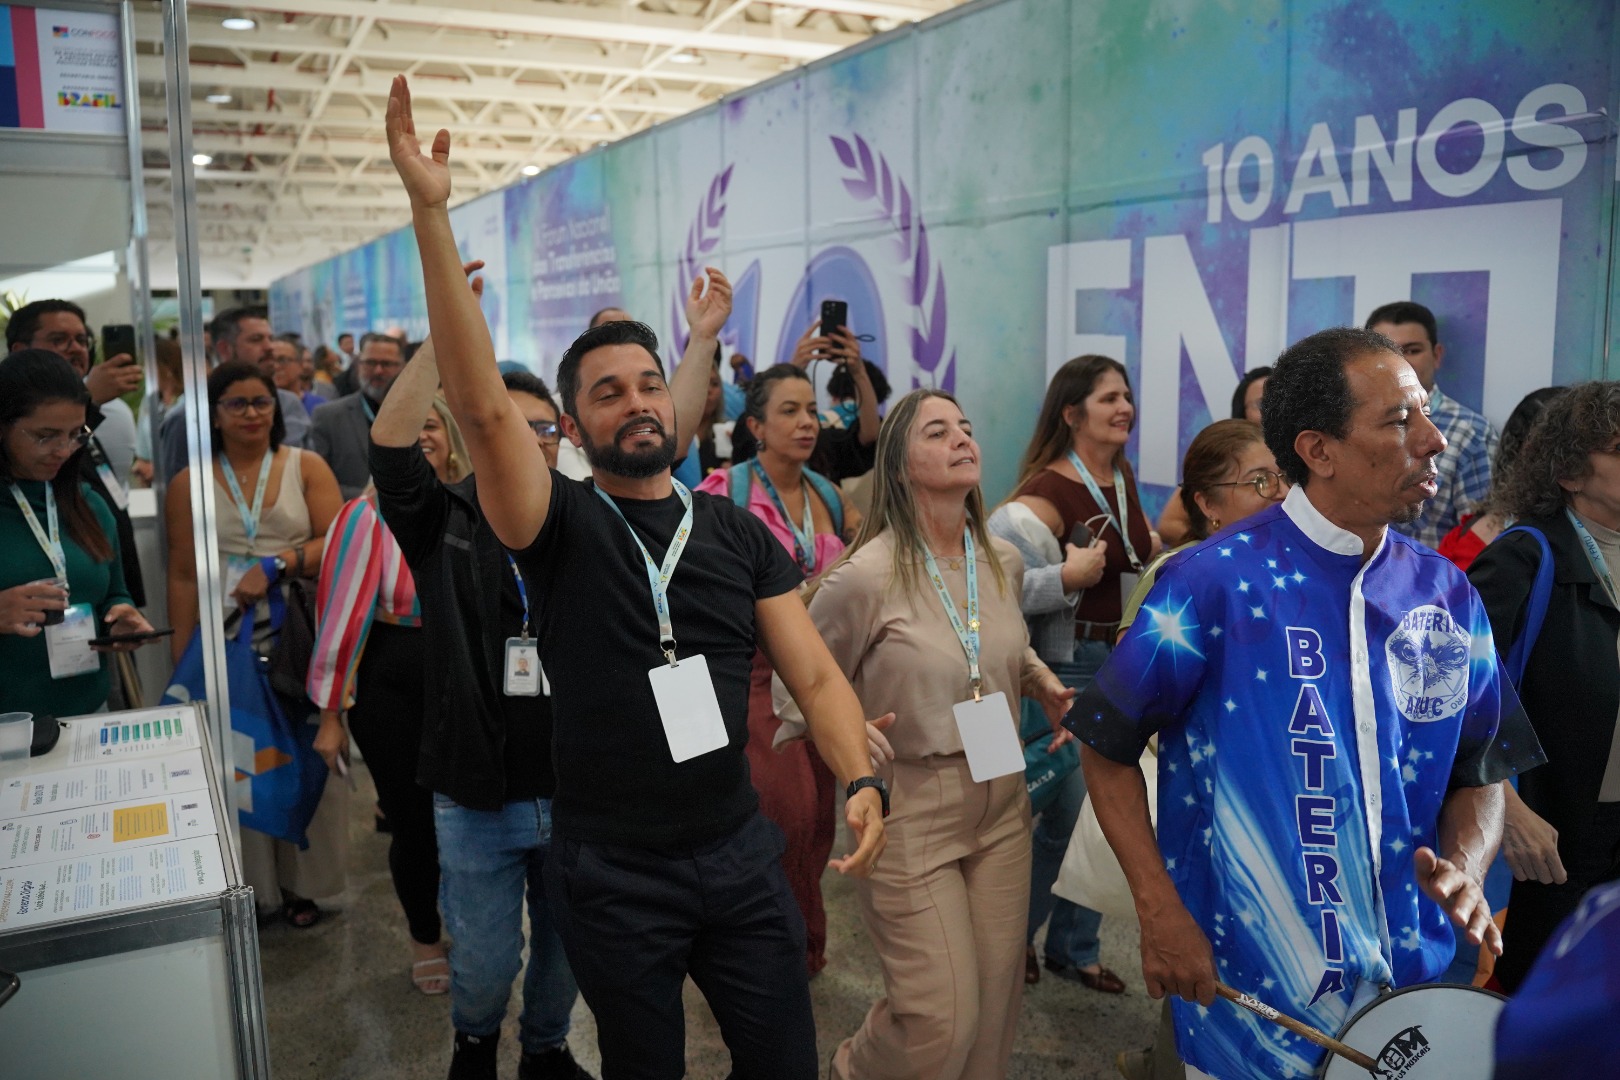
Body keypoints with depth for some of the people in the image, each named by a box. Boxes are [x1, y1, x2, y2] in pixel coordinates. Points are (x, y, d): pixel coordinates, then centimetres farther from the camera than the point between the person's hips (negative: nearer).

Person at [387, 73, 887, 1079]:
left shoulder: (738, 533, 2)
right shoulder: (561, 527, -8)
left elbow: (815, 672, 1)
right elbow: (483, 404, -25)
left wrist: (862, 779, -16)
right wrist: (432, 213, -33)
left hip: (741, 854, 3)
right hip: (614, 875, -3)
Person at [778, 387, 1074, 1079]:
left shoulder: (1004, 560, 2)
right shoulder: (866, 575, -17)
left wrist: (1043, 682, 4)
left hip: (1003, 803, 6)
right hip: (909, 810, -6)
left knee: (995, 1004, 14)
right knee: (940, 1022, 0)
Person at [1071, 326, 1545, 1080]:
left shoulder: (1447, 595, -1)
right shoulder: (1213, 581, -15)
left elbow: (1481, 768, 10)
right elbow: (1107, 746, -9)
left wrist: (1465, 864, -9)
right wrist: (1159, 911, -14)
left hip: (1413, 985, 5)